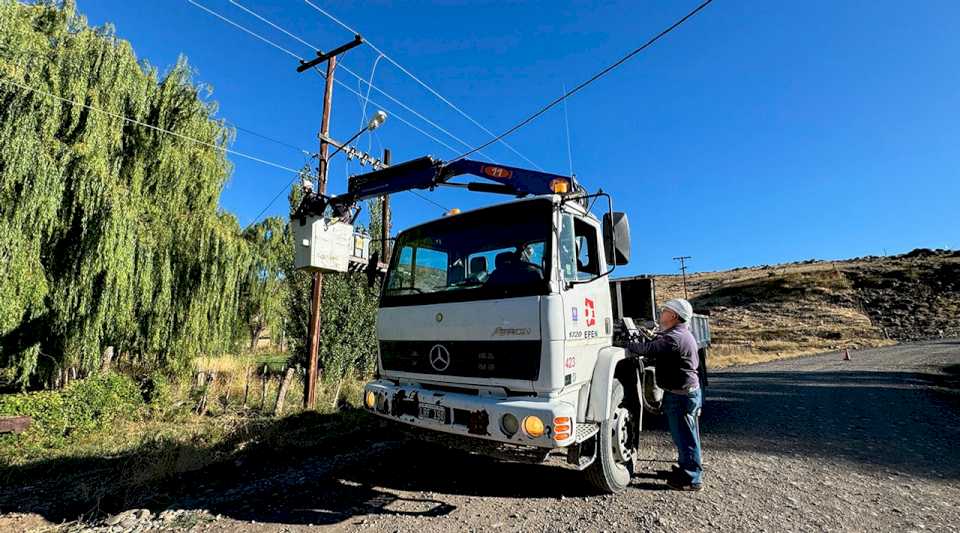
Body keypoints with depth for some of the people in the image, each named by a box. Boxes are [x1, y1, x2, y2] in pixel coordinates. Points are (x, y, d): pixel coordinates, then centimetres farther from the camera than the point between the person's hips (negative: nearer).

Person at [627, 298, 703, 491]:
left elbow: (648, 349, -32)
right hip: (689, 391, 10)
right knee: (686, 435, 22)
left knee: (684, 436, 1)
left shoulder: (674, 338, -24)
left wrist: (626, 345, -21)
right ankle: (687, 468, 37)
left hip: (681, 395, -10)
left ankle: (692, 479, 13)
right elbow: (657, 348, 13)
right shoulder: (682, 335, 12)